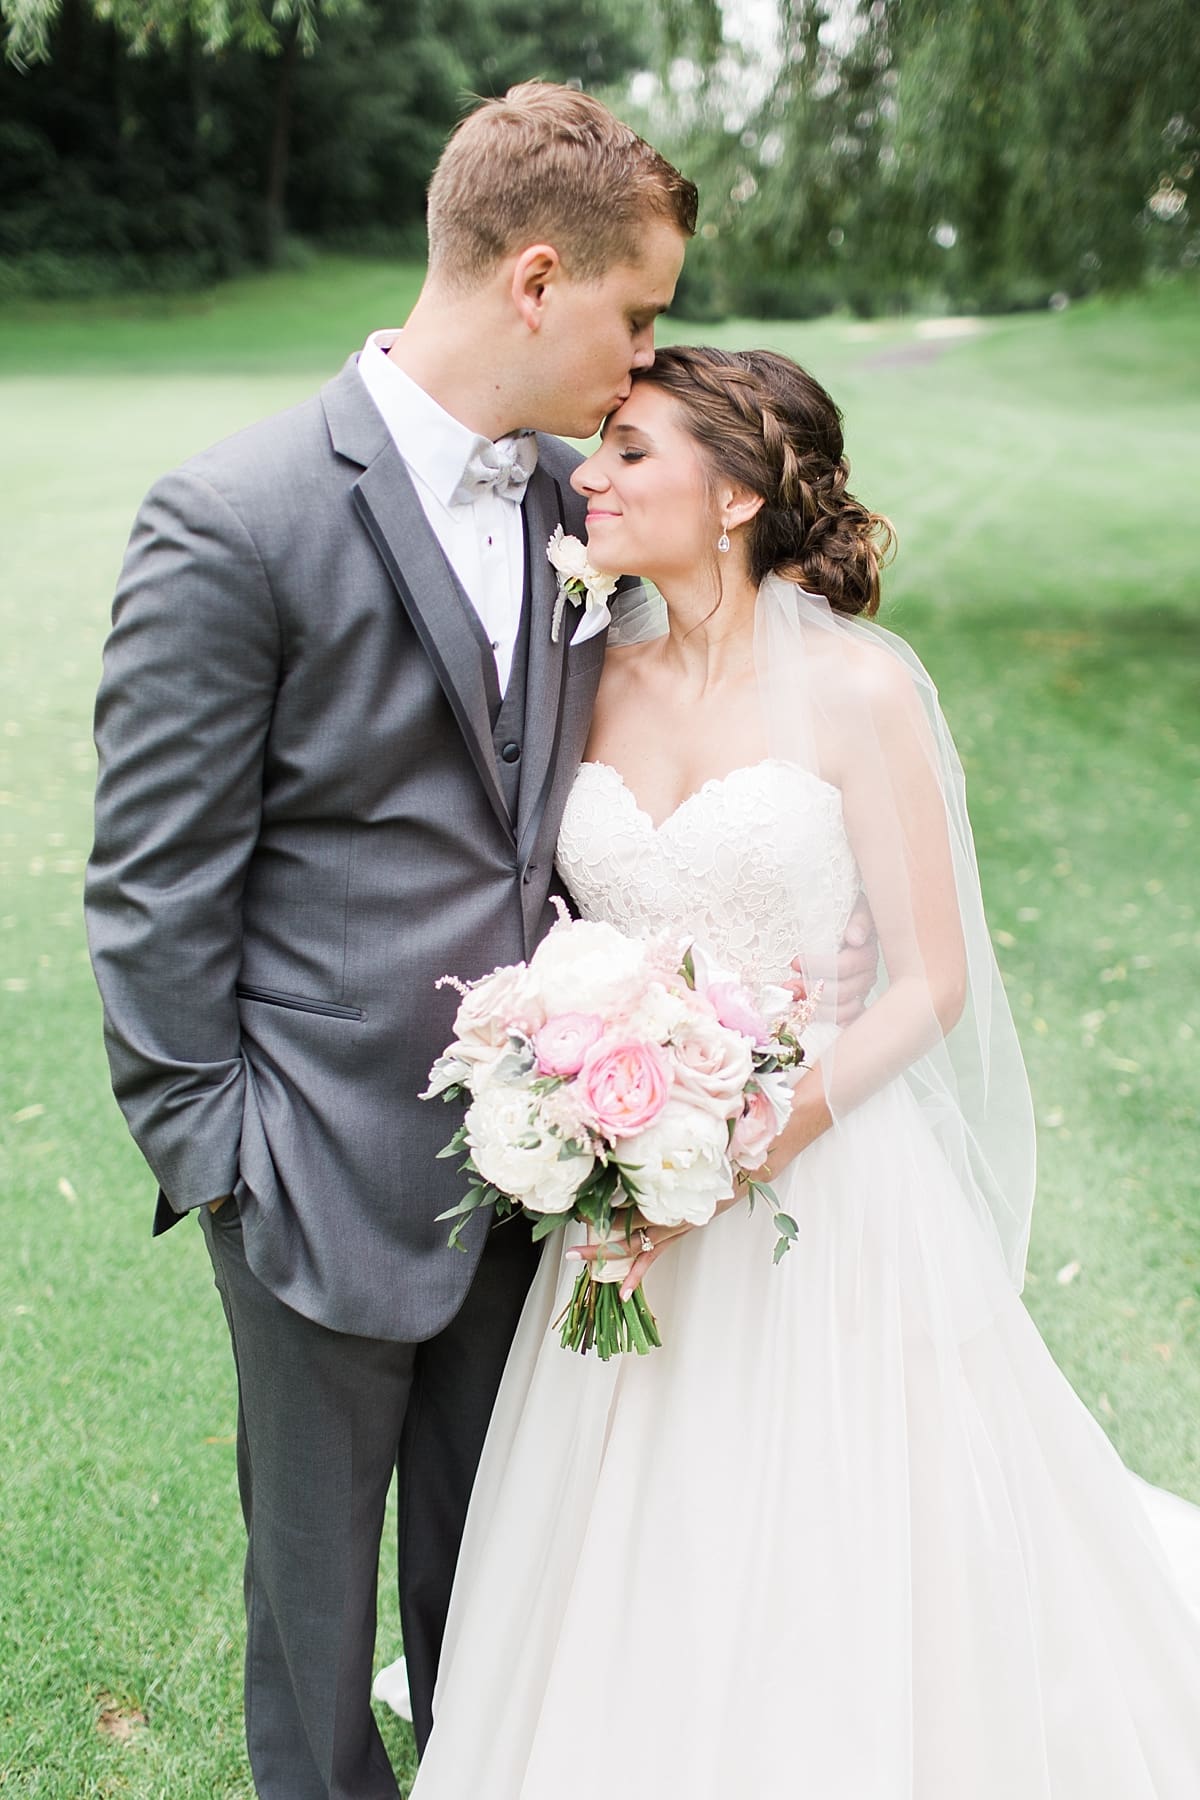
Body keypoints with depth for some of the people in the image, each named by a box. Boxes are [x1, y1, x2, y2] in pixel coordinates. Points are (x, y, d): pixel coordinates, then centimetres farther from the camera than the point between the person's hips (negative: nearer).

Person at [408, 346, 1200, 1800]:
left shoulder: (855, 686, -12)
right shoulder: (602, 683, 3)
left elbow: (931, 982, -9)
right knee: (644, 1592, 16)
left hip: (830, 1183, -4)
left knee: (834, 1588, 9)